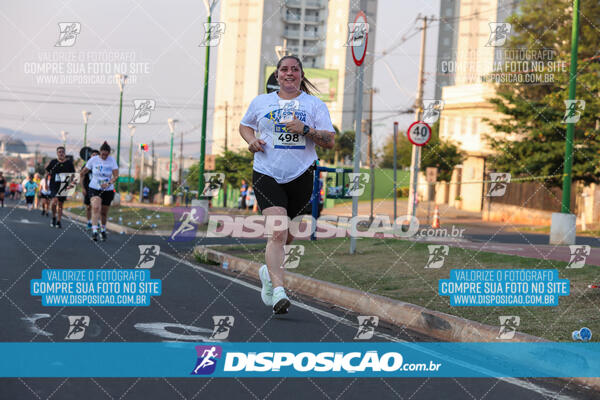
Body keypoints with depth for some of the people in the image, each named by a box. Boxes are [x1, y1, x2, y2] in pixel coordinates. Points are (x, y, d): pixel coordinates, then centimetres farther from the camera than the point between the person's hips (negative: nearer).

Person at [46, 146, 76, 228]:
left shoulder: (69, 163, 1)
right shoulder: (53, 162, 1)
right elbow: (47, 172, 11)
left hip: (64, 186, 1)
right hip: (54, 185, -1)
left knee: (60, 204, 8)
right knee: (54, 200, -21)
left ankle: (58, 222, 17)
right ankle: (54, 217, 2)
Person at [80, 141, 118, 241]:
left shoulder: (112, 160, -5)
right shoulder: (93, 160, -6)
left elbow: (116, 175, -10)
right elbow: (82, 173, 3)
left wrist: (108, 183, -27)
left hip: (108, 190, 2)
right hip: (94, 189, -1)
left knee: (104, 212, 11)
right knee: (96, 208, -25)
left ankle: (103, 230, 38)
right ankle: (94, 231, -31)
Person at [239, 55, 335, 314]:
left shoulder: (315, 104, 6)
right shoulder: (260, 102, 10)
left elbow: (330, 141, 0)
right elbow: (244, 125, 26)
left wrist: (305, 130, -16)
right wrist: (251, 140, 4)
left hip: (301, 176, 1)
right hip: (267, 174, -1)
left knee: (290, 237, 10)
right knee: (277, 232, -19)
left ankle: (269, 271, 38)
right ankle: (278, 290, -24)